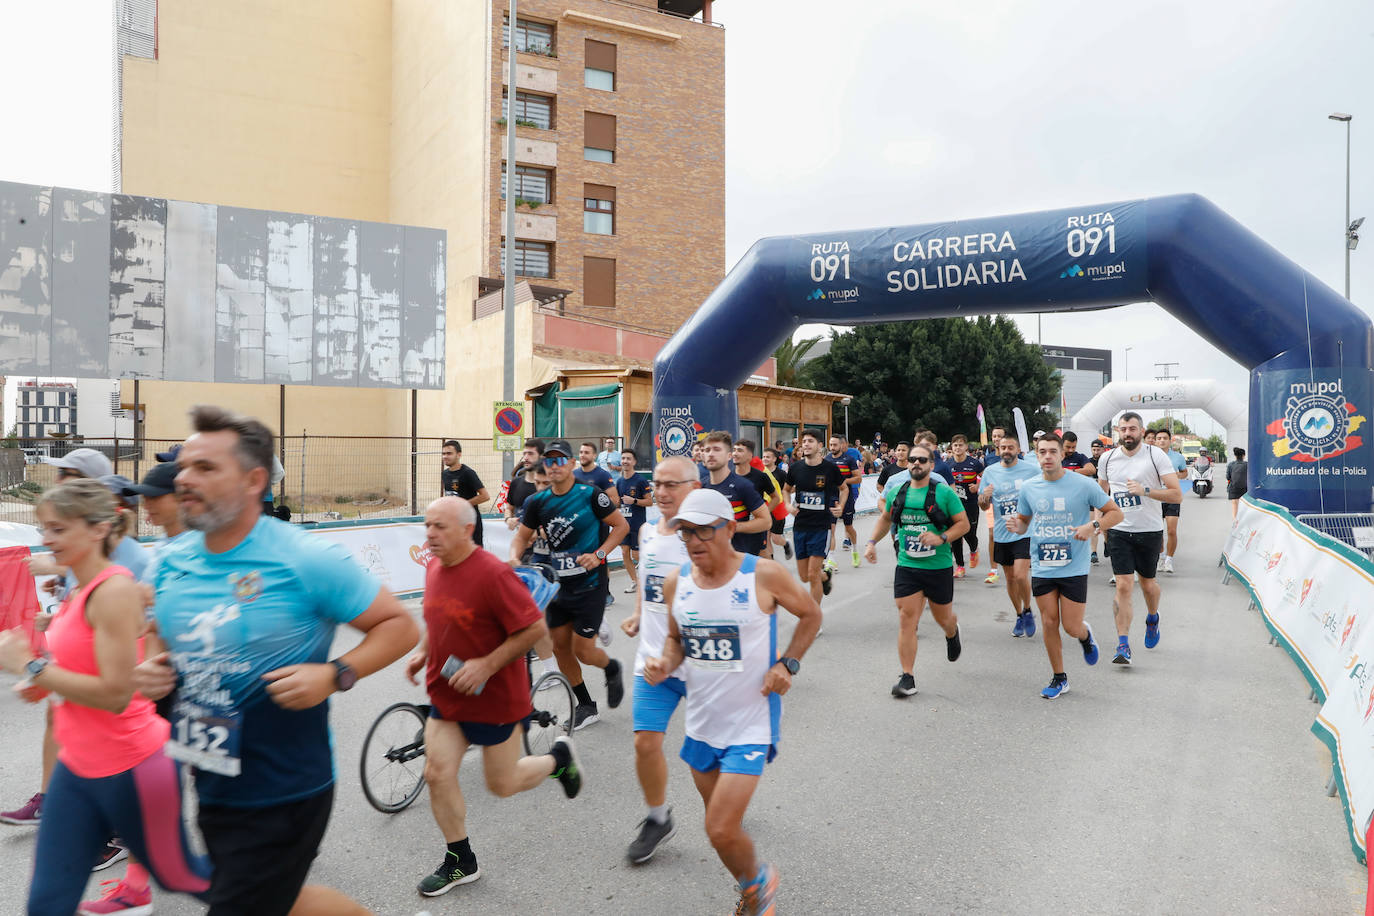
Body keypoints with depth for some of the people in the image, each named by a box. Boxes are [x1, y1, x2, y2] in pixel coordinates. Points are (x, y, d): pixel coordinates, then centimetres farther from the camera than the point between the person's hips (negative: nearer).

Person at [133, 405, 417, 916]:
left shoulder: (306, 560, -19)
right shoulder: (171, 561, 0)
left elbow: (399, 625, -13)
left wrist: (334, 675, -26)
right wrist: (151, 671, -3)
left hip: (283, 794, -7)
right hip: (211, 787, 7)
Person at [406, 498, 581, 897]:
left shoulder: (493, 573, -25)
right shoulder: (434, 567, 0)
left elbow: (535, 628, -23)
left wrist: (486, 665, -25)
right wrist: (422, 652, 5)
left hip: (494, 696, -7)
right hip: (446, 695, 7)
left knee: (502, 784, 8)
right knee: (437, 774, 3)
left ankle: (558, 758, 36)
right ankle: (460, 861, 23)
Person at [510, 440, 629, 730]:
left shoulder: (590, 494, -12)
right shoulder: (538, 502, 1)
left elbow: (621, 525, -5)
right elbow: (523, 535, 12)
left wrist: (599, 555, -16)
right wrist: (514, 556, -9)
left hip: (590, 584, -5)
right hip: (558, 583, 5)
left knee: (583, 651, -4)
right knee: (560, 646, 8)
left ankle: (612, 668, 31)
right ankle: (585, 706, 26)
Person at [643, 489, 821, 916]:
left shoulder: (764, 575, -16)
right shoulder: (676, 582, -4)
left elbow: (810, 614, 1)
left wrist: (788, 664, -11)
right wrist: (665, 663, -9)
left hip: (751, 724, -5)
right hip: (701, 723, 5)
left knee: (721, 831, -11)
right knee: (720, 824, 19)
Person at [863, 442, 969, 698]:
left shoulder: (944, 492, -7)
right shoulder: (898, 492, 4)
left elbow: (963, 523, -4)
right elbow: (885, 518, 22)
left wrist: (941, 538, -20)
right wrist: (872, 542, 10)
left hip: (939, 567, -2)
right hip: (907, 566, 2)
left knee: (943, 618, 15)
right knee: (907, 619, -5)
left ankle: (952, 632, 54)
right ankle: (907, 677, 0)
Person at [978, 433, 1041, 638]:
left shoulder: (1032, 470, -3)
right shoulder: (990, 472, 4)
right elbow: (983, 505, 10)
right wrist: (985, 496, -12)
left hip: (1026, 532, -3)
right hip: (1002, 534, 3)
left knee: (1021, 576, -15)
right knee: (1010, 578, 12)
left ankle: (1028, 612, 11)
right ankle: (1019, 616, 31)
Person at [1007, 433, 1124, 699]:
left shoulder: (1083, 485, -7)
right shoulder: (1029, 487, 2)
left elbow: (1115, 512, 0)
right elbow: (1024, 520, 15)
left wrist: (1093, 526, -18)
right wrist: (1016, 525, -9)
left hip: (1074, 568, -3)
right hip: (1041, 568, 3)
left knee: (1071, 627, -1)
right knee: (1049, 623, 6)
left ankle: (1085, 635, 37)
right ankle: (1059, 678, 22)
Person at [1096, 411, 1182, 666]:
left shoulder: (1156, 456, -6)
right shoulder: (1108, 458, 3)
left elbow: (1176, 494, -10)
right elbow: (1102, 492, 19)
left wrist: (1145, 490, -23)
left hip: (1150, 531, -1)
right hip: (1119, 531, 1)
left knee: (1147, 582, 15)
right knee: (1123, 586, -8)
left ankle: (1152, 618, 48)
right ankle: (1123, 645, -4)